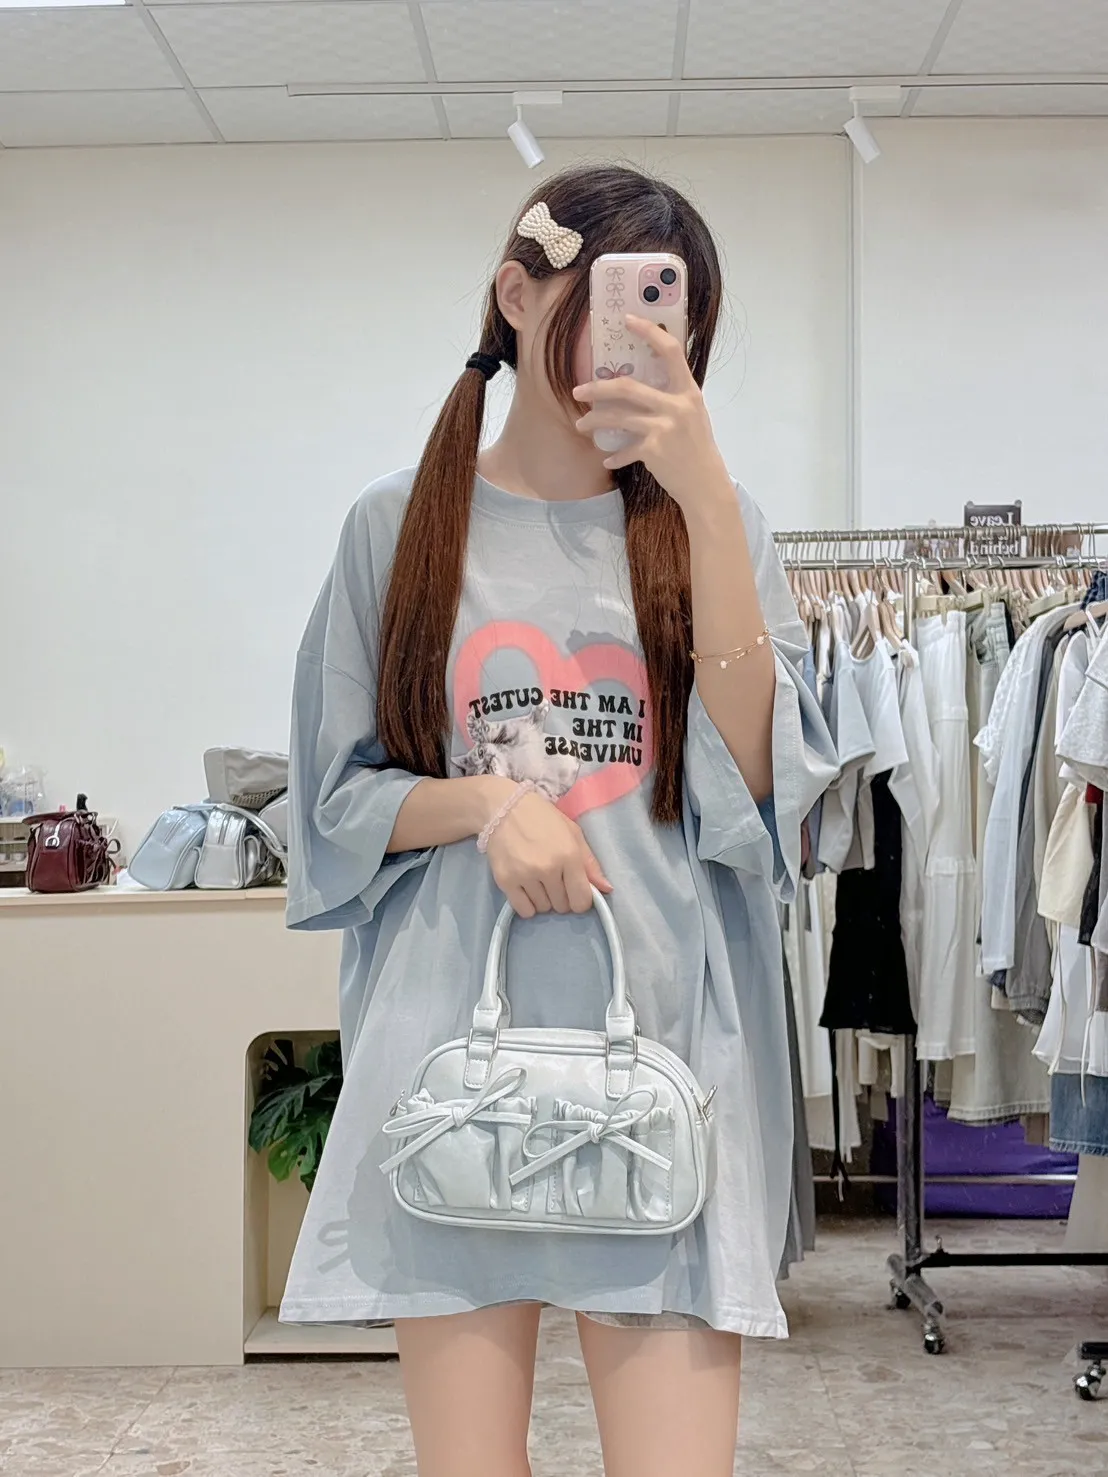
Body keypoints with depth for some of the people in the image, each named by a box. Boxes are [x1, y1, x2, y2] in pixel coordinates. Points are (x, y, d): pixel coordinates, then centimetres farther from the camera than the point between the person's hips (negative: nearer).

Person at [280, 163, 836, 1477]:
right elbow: (336, 801, 9)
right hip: (451, 1037, 0)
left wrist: (705, 498, -12)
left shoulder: (711, 524, 8)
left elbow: (755, 785, -5)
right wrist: (482, 801, -11)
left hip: (664, 1044, 0)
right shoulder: (401, 525, 8)